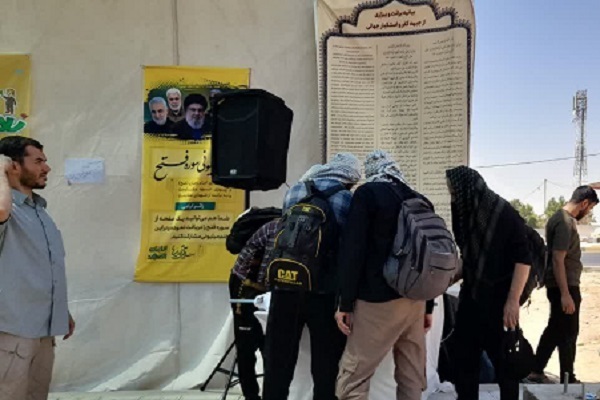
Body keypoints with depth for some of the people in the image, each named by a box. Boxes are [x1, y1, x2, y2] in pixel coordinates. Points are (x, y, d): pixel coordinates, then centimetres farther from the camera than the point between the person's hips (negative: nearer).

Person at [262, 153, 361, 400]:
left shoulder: (293, 192, 7)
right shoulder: (347, 202, -5)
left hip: (286, 286, 3)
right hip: (325, 292, -3)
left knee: (278, 363, 13)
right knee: (325, 366, 9)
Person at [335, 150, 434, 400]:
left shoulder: (368, 194, -2)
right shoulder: (421, 201, 14)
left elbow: (352, 249, -10)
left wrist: (345, 303, -9)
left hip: (379, 300, -6)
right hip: (416, 300, 6)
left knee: (351, 380, -3)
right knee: (412, 378, 12)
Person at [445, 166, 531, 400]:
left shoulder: (505, 215, -13)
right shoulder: (464, 214, 4)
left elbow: (523, 259, -15)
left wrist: (513, 300, -19)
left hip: (499, 300, -6)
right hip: (470, 298, 6)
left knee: (504, 362, 4)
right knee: (463, 359, 9)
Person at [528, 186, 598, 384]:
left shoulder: (562, 218, 11)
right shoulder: (565, 223, -20)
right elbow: (558, 260, -26)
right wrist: (565, 294, -27)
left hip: (561, 285, 10)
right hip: (565, 286, -10)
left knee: (555, 329, 17)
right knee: (568, 333, 1)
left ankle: (536, 371, 25)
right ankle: (568, 380, 12)